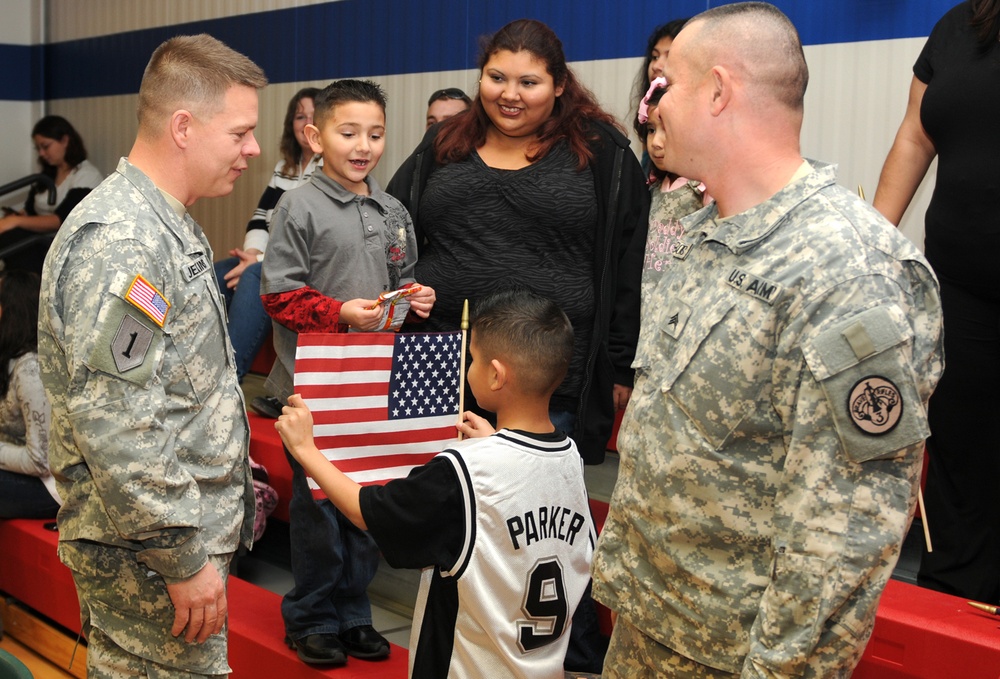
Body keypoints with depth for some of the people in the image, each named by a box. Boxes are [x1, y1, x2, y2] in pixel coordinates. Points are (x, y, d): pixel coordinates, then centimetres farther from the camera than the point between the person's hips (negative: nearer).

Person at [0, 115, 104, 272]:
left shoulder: (87, 176, -4)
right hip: (42, 242, 6)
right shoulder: (47, 175, 21)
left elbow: (62, 220, -16)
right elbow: (29, 212, 15)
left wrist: (16, 221, -25)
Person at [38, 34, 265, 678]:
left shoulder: (169, 227, 13)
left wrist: (231, 485, 22)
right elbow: (117, 431, -27)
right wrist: (185, 561, -21)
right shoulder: (118, 243, -22)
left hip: (191, 528, 10)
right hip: (150, 553, -10)